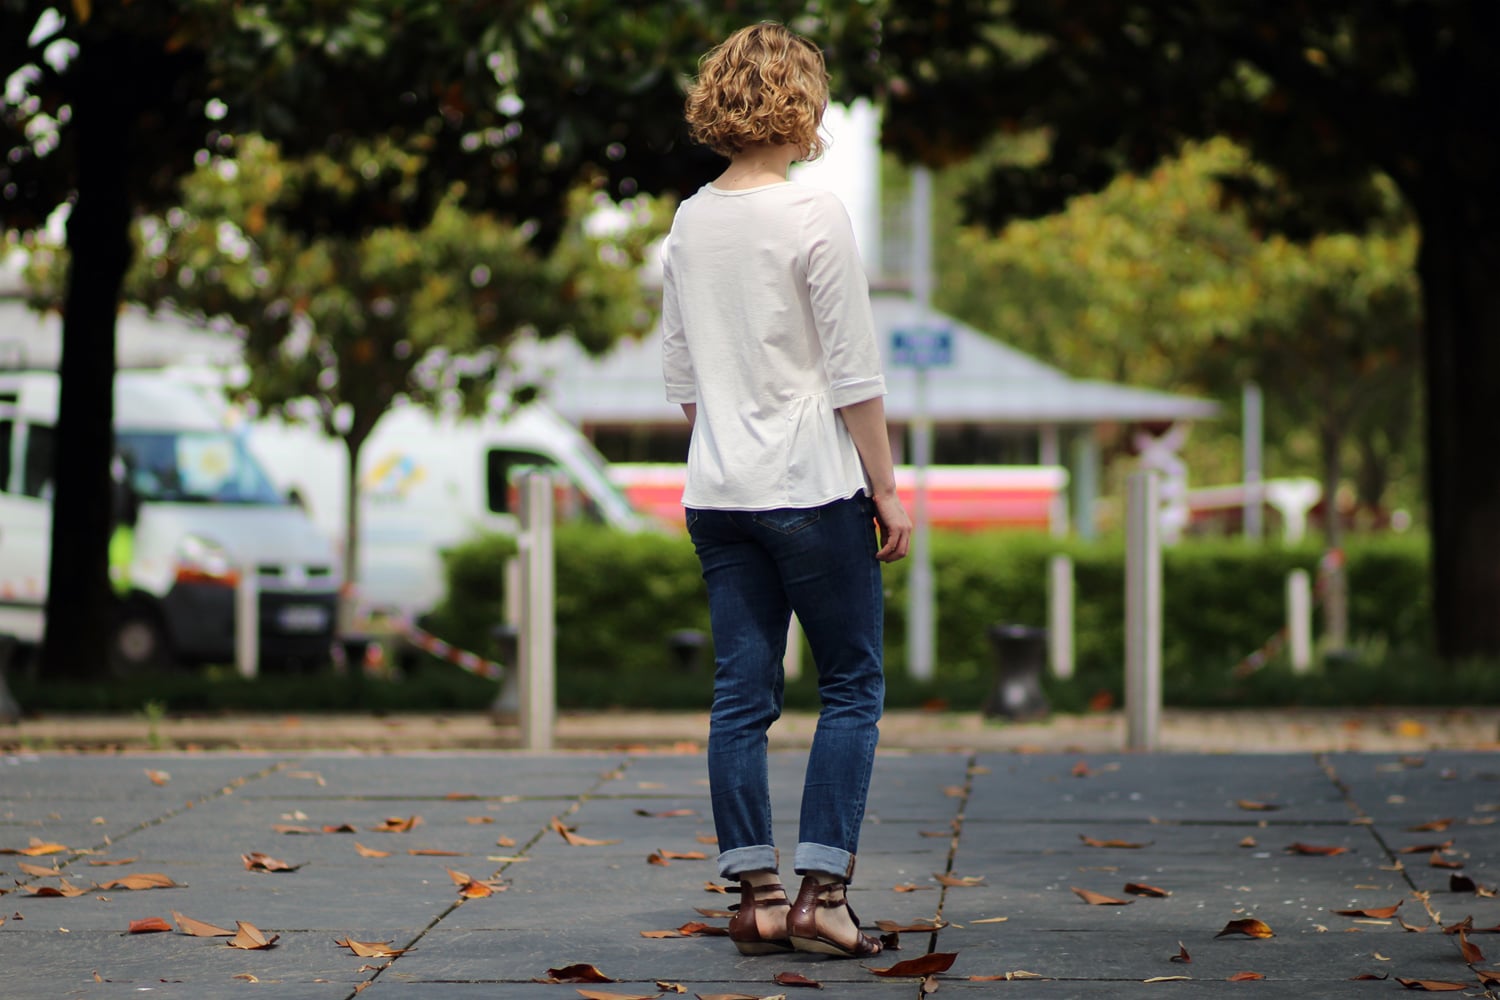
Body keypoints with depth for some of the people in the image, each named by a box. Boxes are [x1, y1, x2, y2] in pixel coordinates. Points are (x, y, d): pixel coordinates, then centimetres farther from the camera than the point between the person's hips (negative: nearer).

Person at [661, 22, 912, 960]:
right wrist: (886, 489, -4)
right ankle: (821, 892, -3)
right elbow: (855, 377, -10)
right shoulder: (816, 216, -10)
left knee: (742, 695, 7)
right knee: (853, 686, 3)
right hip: (813, 491, -6)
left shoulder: (690, 223, 8)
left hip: (718, 494, 6)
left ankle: (758, 895, 8)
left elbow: (681, 374, 13)